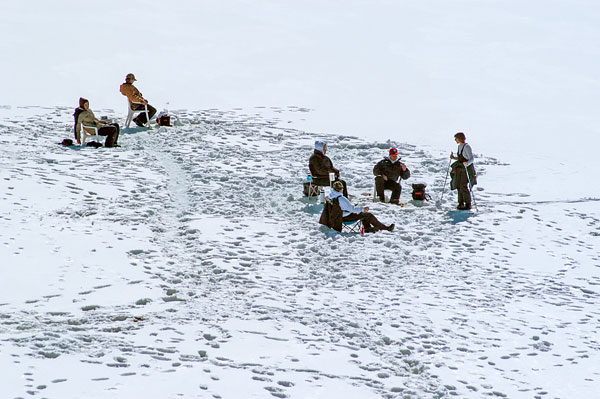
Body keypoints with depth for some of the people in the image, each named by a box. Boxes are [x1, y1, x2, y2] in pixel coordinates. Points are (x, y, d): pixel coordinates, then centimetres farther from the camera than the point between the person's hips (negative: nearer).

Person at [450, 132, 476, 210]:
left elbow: (471, 159, -19)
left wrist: (467, 163, -38)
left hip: (467, 169, -9)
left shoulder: (467, 147, -16)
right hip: (460, 169, 9)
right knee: (459, 186, 8)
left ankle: (468, 204, -4)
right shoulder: (459, 146, 11)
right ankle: (461, 203, 16)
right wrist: (454, 157, 5)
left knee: (464, 187, -11)